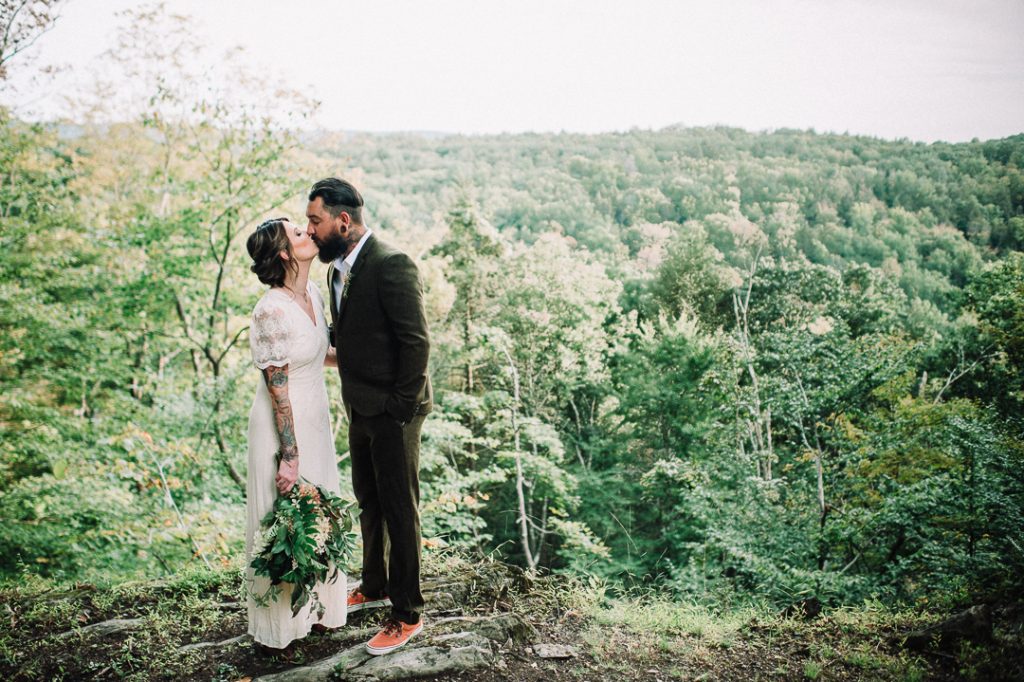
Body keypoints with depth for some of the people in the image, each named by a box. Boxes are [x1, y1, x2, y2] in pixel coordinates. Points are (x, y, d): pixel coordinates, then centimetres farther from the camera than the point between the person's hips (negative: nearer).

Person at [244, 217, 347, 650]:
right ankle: (279, 622, 27)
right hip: (282, 425, -8)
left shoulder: (313, 294, 1)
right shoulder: (273, 311, -24)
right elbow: (277, 387, -22)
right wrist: (289, 454, -19)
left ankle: (315, 606, 39)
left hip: (315, 421, 8)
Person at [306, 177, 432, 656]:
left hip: (392, 414, -9)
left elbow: (416, 341, -21)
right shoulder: (338, 269, 9)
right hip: (361, 411, 9)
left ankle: (407, 614, 17)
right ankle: (374, 587, 40)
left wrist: (399, 408, -18)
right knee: (369, 504, 22)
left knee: (399, 512, 3)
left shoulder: (391, 265, -20)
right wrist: (354, 400, 7)